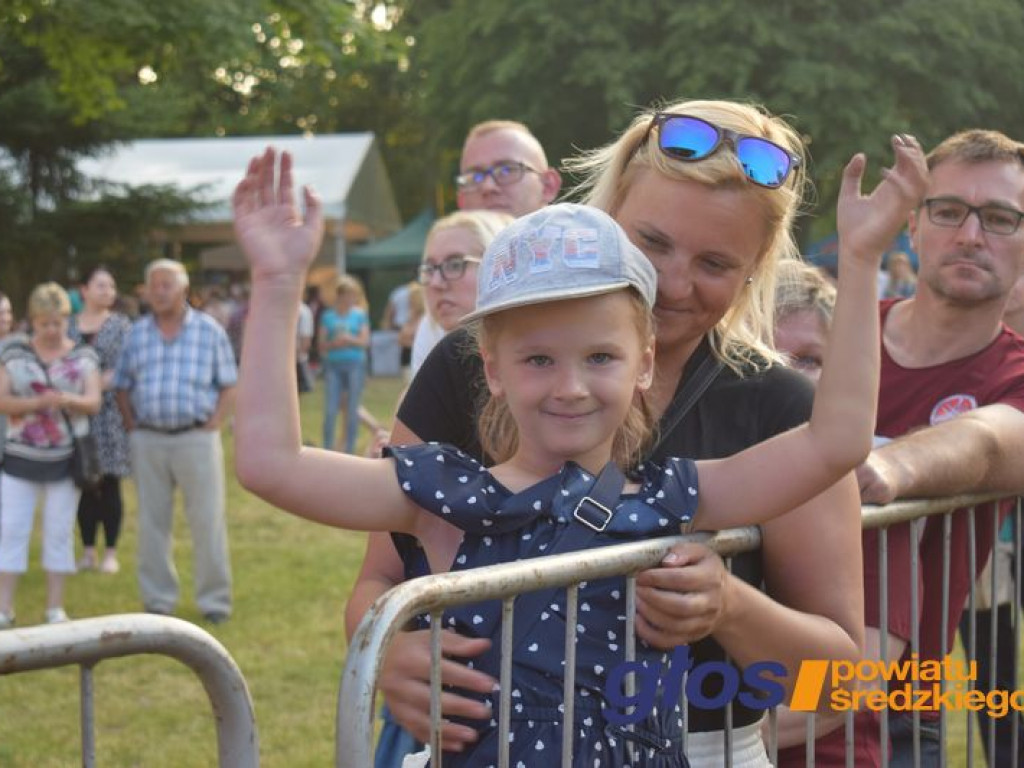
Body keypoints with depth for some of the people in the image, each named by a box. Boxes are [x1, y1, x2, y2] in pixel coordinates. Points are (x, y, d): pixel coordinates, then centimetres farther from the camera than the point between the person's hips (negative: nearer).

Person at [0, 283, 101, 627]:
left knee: (59, 532, 5)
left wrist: (70, 400, -25)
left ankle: (55, 607, 13)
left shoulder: (83, 356, 4)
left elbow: (94, 402, -3)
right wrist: (39, 402, -21)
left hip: (66, 457, 1)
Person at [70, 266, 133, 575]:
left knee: (109, 484, 0)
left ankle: (111, 553, 7)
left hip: (109, 414, -2)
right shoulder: (68, 326, 8)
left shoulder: (120, 325, 2)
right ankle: (88, 552, 14)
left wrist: (95, 383, -15)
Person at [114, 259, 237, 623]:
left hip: (197, 438, -2)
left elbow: (228, 385, 3)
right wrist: (133, 429, 1)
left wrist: (213, 426, -7)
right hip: (148, 440, 2)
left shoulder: (209, 330, 2)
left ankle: (214, 599, 9)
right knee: (151, 522, 7)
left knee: (208, 521, 0)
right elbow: (122, 387, 13)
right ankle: (158, 599, 18)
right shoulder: (137, 333, 8)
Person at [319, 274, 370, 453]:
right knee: (330, 410, -5)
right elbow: (321, 344, 4)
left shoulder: (360, 315, 7)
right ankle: (327, 450, 0)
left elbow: (365, 341, 1)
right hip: (333, 365, 0)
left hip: (355, 364, 0)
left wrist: (349, 340, -16)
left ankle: (350, 450, 9)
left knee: (352, 410, 2)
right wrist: (334, 343, -15)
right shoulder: (328, 316, 7)